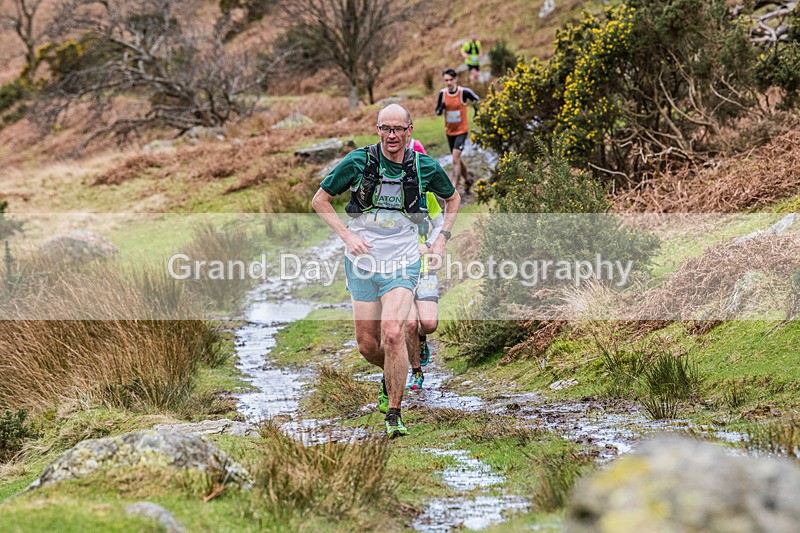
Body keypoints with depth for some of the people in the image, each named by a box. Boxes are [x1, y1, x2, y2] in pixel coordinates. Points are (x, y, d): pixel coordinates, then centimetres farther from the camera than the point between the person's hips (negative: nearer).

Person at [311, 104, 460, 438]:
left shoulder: (425, 167, -5)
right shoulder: (358, 162, -9)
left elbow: (452, 198, 16)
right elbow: (320, 200, 0)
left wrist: (442, 238, 5)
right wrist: (347, 235, -11)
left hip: (402, 264, -1)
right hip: (362, 263, 1)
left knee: (393, 334, -20)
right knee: (367, 346, 5)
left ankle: (394, 414, -9)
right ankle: (391, 377, 40)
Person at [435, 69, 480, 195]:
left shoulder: (464, 92, -14)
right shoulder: (442, 93, -3)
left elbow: (476, 99, 5)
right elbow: (437, 111, 5)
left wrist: (476, 111, 3)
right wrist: (440, 108, -16)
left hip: (462, 129, -5)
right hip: (449, 131, 5)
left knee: (455, 159, -17)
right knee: (457, 159, 16)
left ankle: (454, 188, -18)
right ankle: (467, 180, 38)